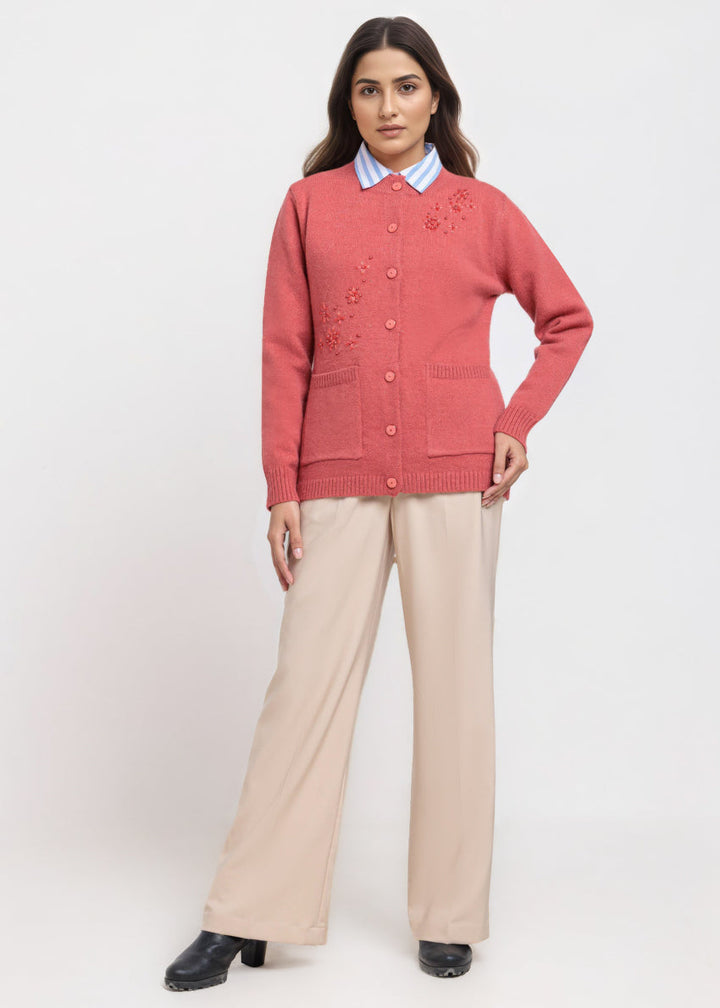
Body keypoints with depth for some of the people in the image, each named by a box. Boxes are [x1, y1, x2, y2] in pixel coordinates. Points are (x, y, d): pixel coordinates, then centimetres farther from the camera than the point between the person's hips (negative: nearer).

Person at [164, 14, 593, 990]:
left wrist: (520, 419, 4)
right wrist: (280, 489, 0)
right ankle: (246, 918, 10)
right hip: (339, 479, 0)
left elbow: (569, 318, 17)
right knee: (306, 683, 0)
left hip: (454, 477, 0)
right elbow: (284, 355, 5)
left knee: (455, 688, 4)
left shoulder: (483, 210, 8)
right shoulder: (310, 205, 8)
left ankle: (450, 917, 17)